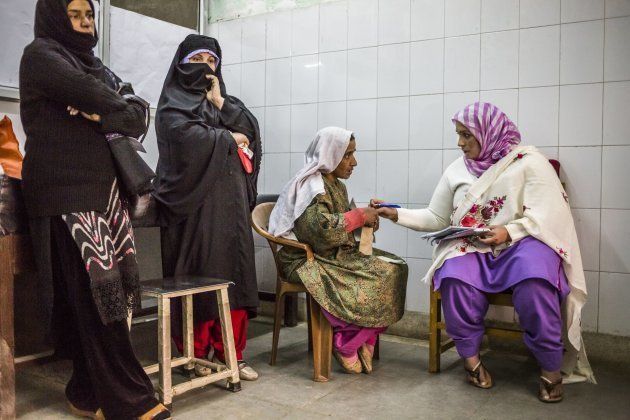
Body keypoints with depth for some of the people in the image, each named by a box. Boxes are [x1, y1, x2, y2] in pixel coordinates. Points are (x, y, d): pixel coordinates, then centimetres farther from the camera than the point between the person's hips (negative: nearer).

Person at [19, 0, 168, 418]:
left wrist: (102, 116, -8)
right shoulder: (41, 54, 3)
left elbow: (139, 118, 10)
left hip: (102, 186, 7)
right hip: (63, 189, -6)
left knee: (105, 289, 0)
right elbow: (91, 94, -15)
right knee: (95, 291, -11)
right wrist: (118, 106, 4)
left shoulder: (95, 65, 23)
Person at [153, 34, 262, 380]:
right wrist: (228, 139, -1)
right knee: (196, 278, -3)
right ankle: (197, 353, 10)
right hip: (194, 200, -5)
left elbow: (251, 130, 7)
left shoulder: (224, 100, 23)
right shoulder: (172, 105, 6)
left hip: (230, 201, 5)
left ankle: (230, 353, 9)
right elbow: (190, 139, -13)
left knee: (234, 275, 1)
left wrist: (220, 103, 0)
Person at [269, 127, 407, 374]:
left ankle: (362, 341, -6)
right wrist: (360, 215, -15)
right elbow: (323, 229, -26)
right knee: (372, 281, -26)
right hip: (308, 261, -9)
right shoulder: (311, 184, -12)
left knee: (394, 268, -10)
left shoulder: (336, 185, 17)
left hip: (338, 255, 9)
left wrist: (366, 217, 3)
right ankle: (346, 344, -7)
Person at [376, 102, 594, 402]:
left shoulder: (528, 161, -1)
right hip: (471, 248, 3)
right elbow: (436, 218, 13)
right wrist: (398, 214, 0)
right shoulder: (457, 170, 13)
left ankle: (551, 369, -13)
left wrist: (510, 231, -26)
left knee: (533, 281, -35)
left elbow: (546, 214, -10)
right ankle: (470, 358, -7)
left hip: (522, 243, -2)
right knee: (455, 279, -30)